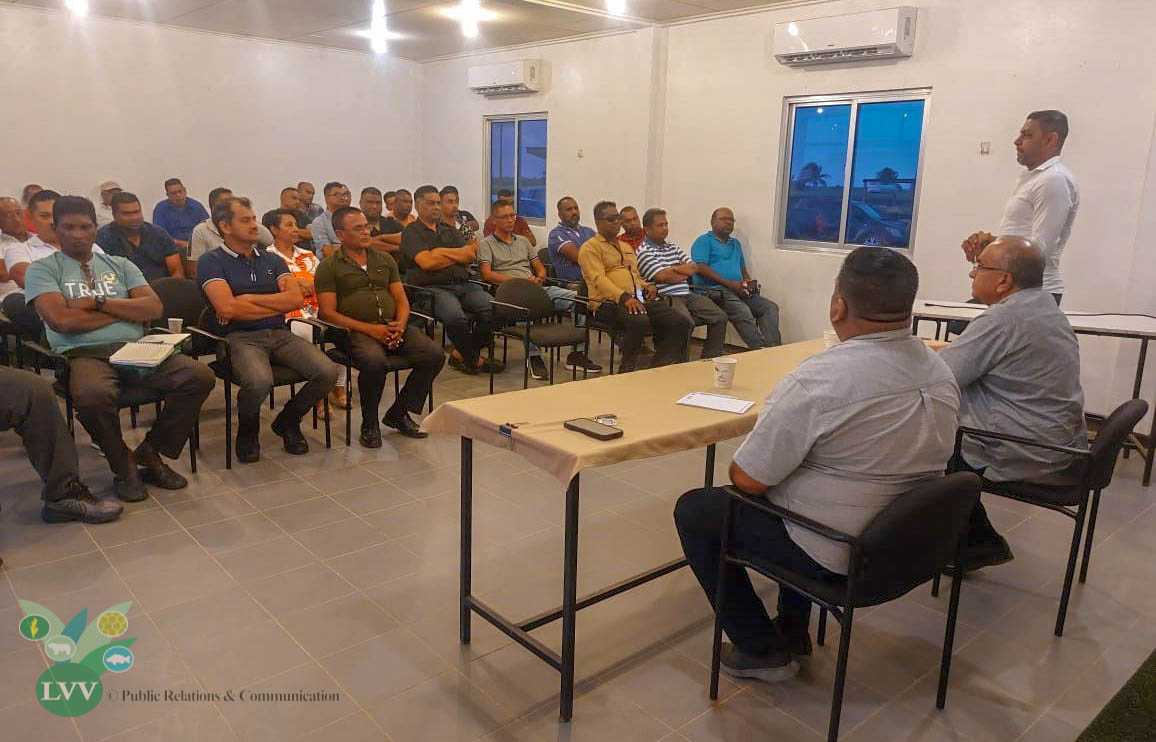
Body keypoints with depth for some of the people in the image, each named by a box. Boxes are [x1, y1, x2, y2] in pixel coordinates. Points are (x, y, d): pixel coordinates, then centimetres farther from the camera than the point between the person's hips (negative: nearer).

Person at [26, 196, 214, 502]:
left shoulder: (120, 265, 20)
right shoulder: (42, 270, 10)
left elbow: (154, 309, 5)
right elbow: (61, 320, -9)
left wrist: (98, 302, -3)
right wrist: (124, 310, 0)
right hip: (85, 355, -4)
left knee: (200, 376, -22)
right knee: (92, 395, -40)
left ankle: (149, 453, -2)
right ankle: (122, 465, -9)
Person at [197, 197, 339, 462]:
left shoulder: (272, 260, 20)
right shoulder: (211, 262, 4)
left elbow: (296, 298, 4)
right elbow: (227, 307, -12)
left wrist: (247, 299, -5)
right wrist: (278, 304, 0)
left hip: (280, 334, 5)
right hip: (240, 338, -5)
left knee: (327, 372, -21)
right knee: (259, 381, -37)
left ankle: (287, 421, 9)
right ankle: (247, 431, -1)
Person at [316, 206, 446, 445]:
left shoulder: (385, 260, 22)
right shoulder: (329, 267, 6)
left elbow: (401, 300, 17)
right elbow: (328, 313, -3)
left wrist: (400, 325, -6)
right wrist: (370, 329, -14)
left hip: (393, 327, 5)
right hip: (356, 331, -5)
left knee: (434, 355, -18)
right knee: (375, 362, -37)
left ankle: (398, 413, 1)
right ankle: (369, 424, -10)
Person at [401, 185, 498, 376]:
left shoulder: (450, 231, 25)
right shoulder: (411, 232, 7)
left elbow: (470, 256, 11)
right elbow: (426, 262, -9)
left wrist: (441, 253, -5)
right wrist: (457, 256, 3)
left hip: (463, 284, 6)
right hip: (432, 287, -5)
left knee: (493, 308, -20)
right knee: (455, 316, -35)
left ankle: (462, 354, -1)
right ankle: (473, 358, -5)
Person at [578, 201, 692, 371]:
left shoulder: (626, 247, 31)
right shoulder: (590, 248, 5)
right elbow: (599, 279, -10)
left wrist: (648, 286, 10)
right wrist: (624, 297, -25)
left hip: (640, 299, 7)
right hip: (609, 302, -7)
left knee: (682, 323, -14)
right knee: (640, 322, -39)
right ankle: (628, 369, -20)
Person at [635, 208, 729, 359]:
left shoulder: (673, 247, 23)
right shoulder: (643, 250, -1)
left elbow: (693, 267, 16)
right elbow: (662, 276, -12)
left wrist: (673, 269, -2)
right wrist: (684, 271, 5)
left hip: (687, 294, 8)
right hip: (666, 297, -8)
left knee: (720, 317, -6)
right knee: (686, 323, -34)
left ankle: (710, 359, -1)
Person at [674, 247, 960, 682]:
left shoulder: (817, 381, -28)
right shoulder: (942, 372, -2)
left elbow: (747, 480, -21)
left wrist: (739, 466, 3)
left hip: (836, 556, -7)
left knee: (693, 510, 9)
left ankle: (762, 649, 14)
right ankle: (793, 628, 34)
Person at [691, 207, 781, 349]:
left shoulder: (735, 244, 29)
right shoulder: (704, 241, 5)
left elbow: (743, 269, 30)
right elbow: (701, 268, -10)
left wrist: (749, 282, 4)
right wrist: (730, 283, -16)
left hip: (739, 291, 8)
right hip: (714, 290, -8)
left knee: (770, 307, -11)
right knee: (743, 312, -33)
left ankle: (773, 349, -26)